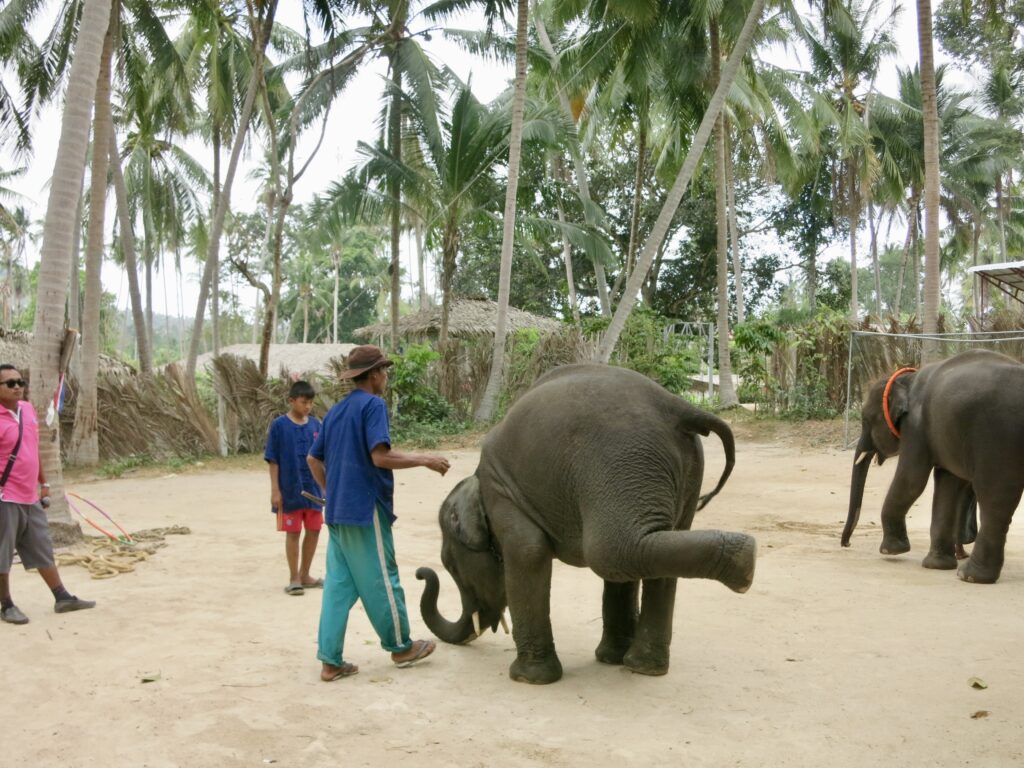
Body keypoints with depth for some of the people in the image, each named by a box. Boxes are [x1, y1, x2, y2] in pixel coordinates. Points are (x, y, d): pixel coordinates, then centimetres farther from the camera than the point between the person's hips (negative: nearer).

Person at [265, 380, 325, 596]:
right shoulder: (279, 425, -9)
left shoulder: (315, 424, 3)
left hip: (313, 488, 5)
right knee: (293, 533, 3)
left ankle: (305, 576, 25)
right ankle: (294, 578, 16)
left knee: (314, 530, 10)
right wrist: (275, 489, -11)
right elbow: (273, 460, -8)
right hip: (290, 489, -5)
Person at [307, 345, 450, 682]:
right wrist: (424, 459, -12)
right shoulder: (373, 404, -10)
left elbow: (313, 459, 17)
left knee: (338, 584, 8)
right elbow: (380, 456, -20)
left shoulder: (335, 411, 14)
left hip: (337, 511, 8)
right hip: (366, 509, -8)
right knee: (381, 581, 5)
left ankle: (330, 660, 8)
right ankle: (401, 647, 19)